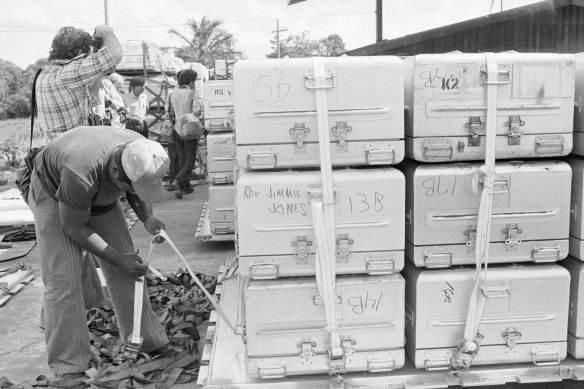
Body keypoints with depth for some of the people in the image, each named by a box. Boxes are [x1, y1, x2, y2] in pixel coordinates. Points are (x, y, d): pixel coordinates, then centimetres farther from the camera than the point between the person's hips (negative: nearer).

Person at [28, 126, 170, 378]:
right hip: (53, 193, -5)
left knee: (126, 271, 0)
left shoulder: (142, 155, -26)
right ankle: (68, 366, -3)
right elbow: (74, 227, -27)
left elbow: (139, 194, -3)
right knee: (62, 279, -13)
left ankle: (148, 342, 11)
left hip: (101, 199, 5)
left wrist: (147, 218, -23)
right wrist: (117, 259, -29)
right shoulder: (81, 173, -43)